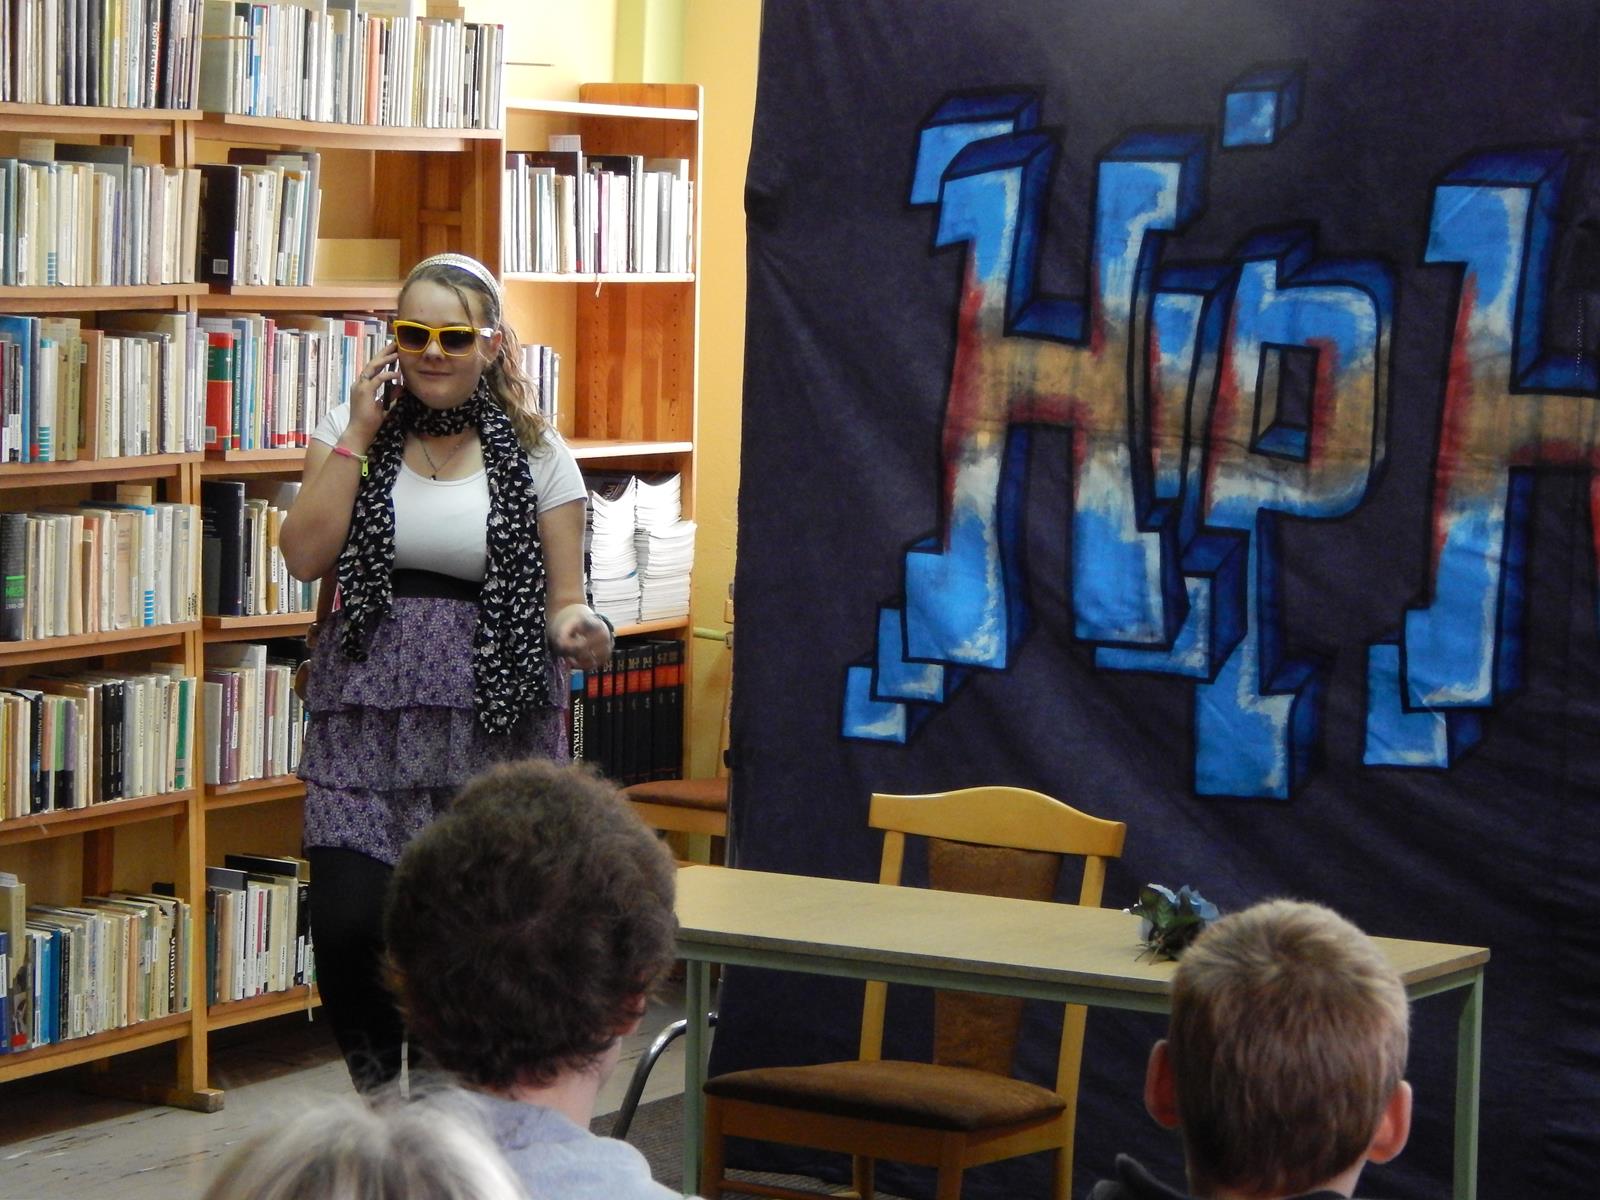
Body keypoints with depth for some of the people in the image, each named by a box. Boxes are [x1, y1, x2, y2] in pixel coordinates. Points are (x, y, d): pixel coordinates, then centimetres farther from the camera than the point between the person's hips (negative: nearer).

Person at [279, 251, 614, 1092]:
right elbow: (306, 557, -4)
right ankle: (377, 1087, 16)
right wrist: (357, 437, -6)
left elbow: (562, 597, 7)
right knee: (349, 922, -12)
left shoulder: (534, 454, 4)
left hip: (493, 716, -1)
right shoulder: (353, 430, 7)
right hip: (367, 712, 1)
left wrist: (576, 629, -16)